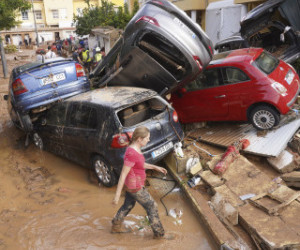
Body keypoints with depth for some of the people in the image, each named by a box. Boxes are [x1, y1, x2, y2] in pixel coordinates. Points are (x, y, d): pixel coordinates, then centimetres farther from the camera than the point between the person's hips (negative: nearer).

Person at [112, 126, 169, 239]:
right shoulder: (132, 154, -31)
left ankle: (116, 226, 44)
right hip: (135, 187, -9)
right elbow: (123, 175, -27)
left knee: (128, 205, 26)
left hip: (133, 182, 9)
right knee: (152, 207, 8)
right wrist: (117, 195, -21)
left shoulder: (135, 148, -3)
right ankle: (159, 233, 25)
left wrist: (155, 167, 10)